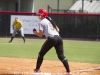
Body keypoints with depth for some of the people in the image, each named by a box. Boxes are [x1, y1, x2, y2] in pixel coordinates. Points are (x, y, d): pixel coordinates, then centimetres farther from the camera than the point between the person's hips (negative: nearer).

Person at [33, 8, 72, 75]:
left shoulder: (42, 22, 3)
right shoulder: (50, 20, 25)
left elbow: (40, 35, 0)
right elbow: (58, 30, 22)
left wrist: (35, 32, 18)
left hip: (51, 39, -6)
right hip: (59, 38, 6)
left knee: (41, 54, 11)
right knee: (61, 55, 4)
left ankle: (37, 69, 14)